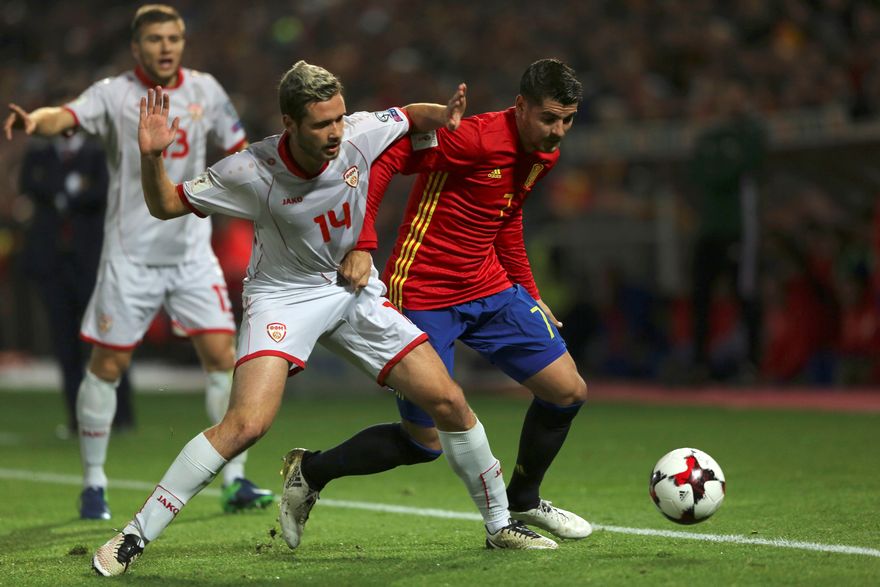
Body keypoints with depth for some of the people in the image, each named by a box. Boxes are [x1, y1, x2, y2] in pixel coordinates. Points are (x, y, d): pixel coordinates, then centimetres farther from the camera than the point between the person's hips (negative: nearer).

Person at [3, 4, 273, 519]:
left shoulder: (204, 90, 4)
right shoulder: (114, 94, -8)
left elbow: (240, 148, 17)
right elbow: (67, 116, -27)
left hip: (192, 252, 3)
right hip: (130, 256, -2)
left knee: (222, 355, -6)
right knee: (107, 365, 1)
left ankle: (235, 481, 3)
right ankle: (94, 482, 15)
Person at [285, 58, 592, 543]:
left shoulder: (543, 155, 6)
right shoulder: (475, 139, -22)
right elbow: (381, 157, -25)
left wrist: (530, 297, 22)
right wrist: (361, 246, -32)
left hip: (490, 290, 8)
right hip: (422, 297, -8)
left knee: (569, 391, 3)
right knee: (425, 442, -4)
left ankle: (523, 502, 26)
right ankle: (311, 473, 18)